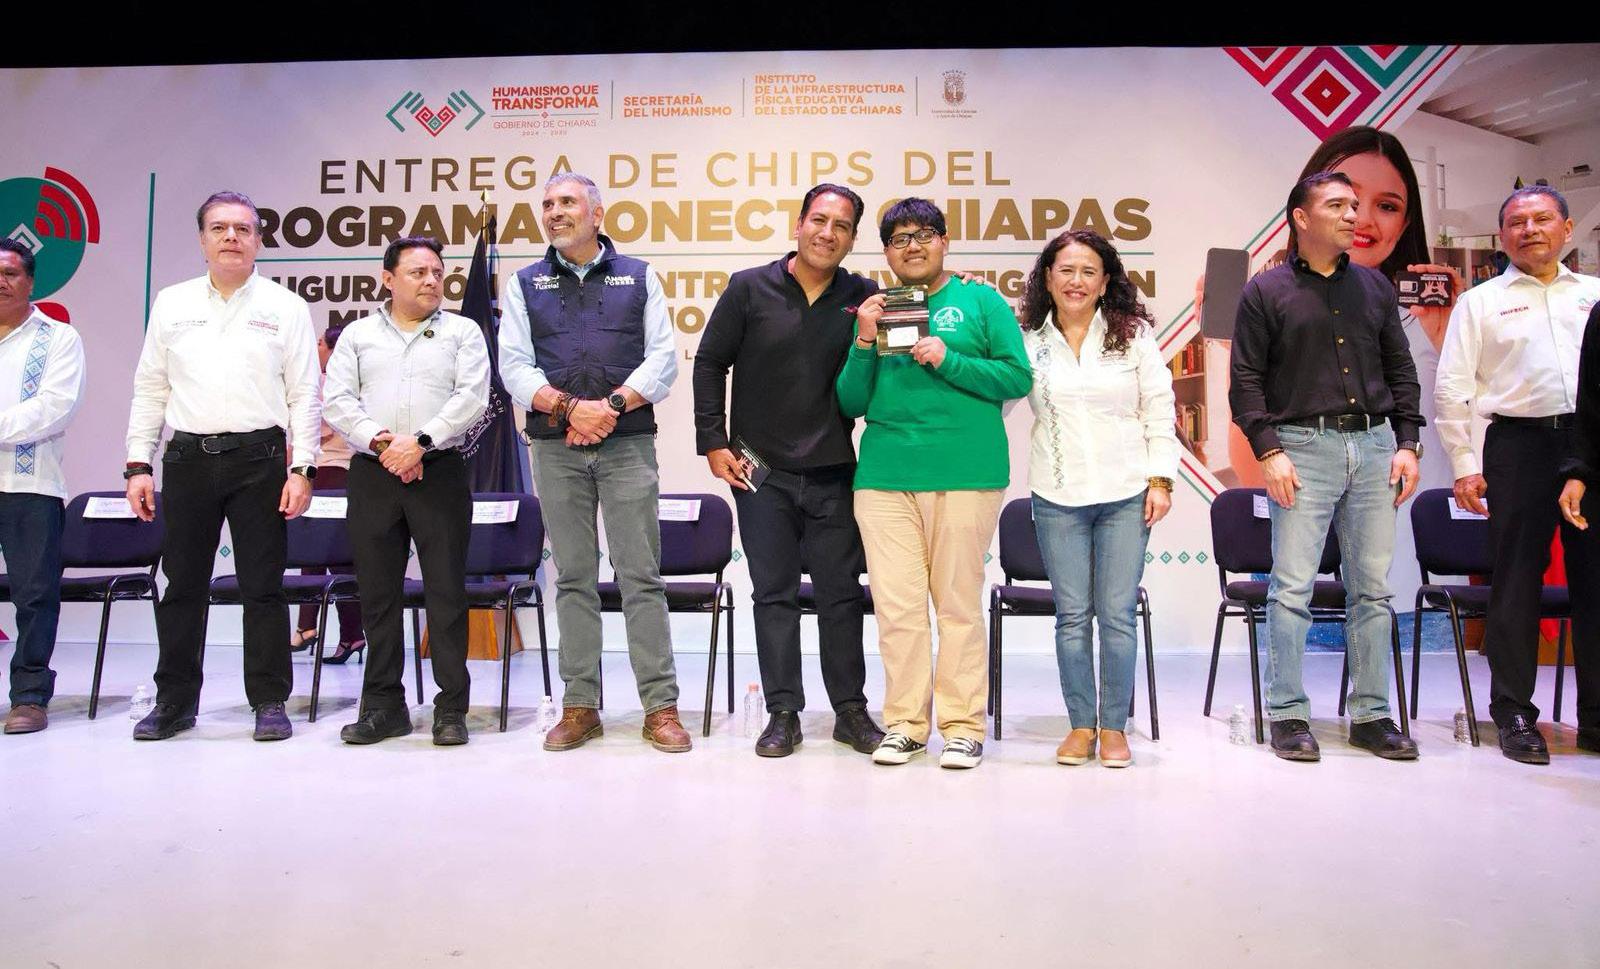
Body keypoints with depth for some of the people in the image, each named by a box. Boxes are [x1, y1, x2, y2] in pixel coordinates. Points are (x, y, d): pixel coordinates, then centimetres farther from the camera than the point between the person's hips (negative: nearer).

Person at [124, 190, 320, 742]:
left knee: (262, 586, 1)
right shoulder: (172, 304, 12)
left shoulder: (286, 308, 5)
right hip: (188, 458, 3)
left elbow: (304, 397, 1)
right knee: (182, 584, 8)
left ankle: (269, 701, 10)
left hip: (260, 458, -2)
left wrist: (301, 469, -7)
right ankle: (174, 700, 20)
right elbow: (150, 391, 12)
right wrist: (139, 465, 5)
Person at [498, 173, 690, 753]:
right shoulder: (525, 284, 14)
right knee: (572, 576, 5)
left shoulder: (638, 277, 11)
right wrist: (569, 408, -12)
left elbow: (662, 359, 2)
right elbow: (515, 367, 3)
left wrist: (613, 405, -12)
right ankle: (580, 706, 12)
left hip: (628, 444, -1)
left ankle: (660, 706, 1)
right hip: (555, 448, 2)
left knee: (640, 574, -3)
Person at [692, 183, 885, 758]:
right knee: (773, 595, 6)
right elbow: (710, 363, 4)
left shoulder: (863, 298, 4)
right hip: (760, 472, -1)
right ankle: (783, 714, 15)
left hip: (833, 474, 1)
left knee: (841, 593, 7)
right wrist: (713, 442, -1)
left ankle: (851, 710, 20)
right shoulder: (749, 289, 1)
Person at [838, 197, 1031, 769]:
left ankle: (963, 726, 12)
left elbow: (1018, 378, 0)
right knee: (897, 607, 2)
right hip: (884, 477, 3)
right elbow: (852, 404, 12)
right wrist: (864, 343, -3)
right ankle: (905, 723, 14)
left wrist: (948, 361, -11)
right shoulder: (875, 310, 16)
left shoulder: (980, 302, 8)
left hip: (965, 475, -2)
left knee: (959, 604, 3)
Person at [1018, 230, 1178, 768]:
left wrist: (1160, 479, -1)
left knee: (1117, 614, 1)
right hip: (1057, 498, 0)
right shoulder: (1027, 342, 5)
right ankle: (1081, 725, 15)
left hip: (1125, 495, 0)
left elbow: (1160, 412, 5)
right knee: (1072, 615, 3)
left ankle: (1114, 727, 13)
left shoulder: (1134, 335, 5)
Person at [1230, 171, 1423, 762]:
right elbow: (1246, 380, -2)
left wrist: (1406, 443, 7)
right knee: (1292, 586, -6)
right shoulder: (1266, 291, 3)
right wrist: (1268, 450, -11)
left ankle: (1371, 716, 14)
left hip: (1374, 445, 4)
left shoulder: (1374, 286, 16)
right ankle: (1288, 715, 3)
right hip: (1303, 447, -4)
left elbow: (1401, 370, 17)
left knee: (1373, 588, 5)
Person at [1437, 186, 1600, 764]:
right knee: (1516, 580, 1)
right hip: (1519, 442, -2)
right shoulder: (1480, 302, 8)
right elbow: (1452, 389, 2)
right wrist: (1465, 465, -5)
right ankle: (1514, 712, 10)